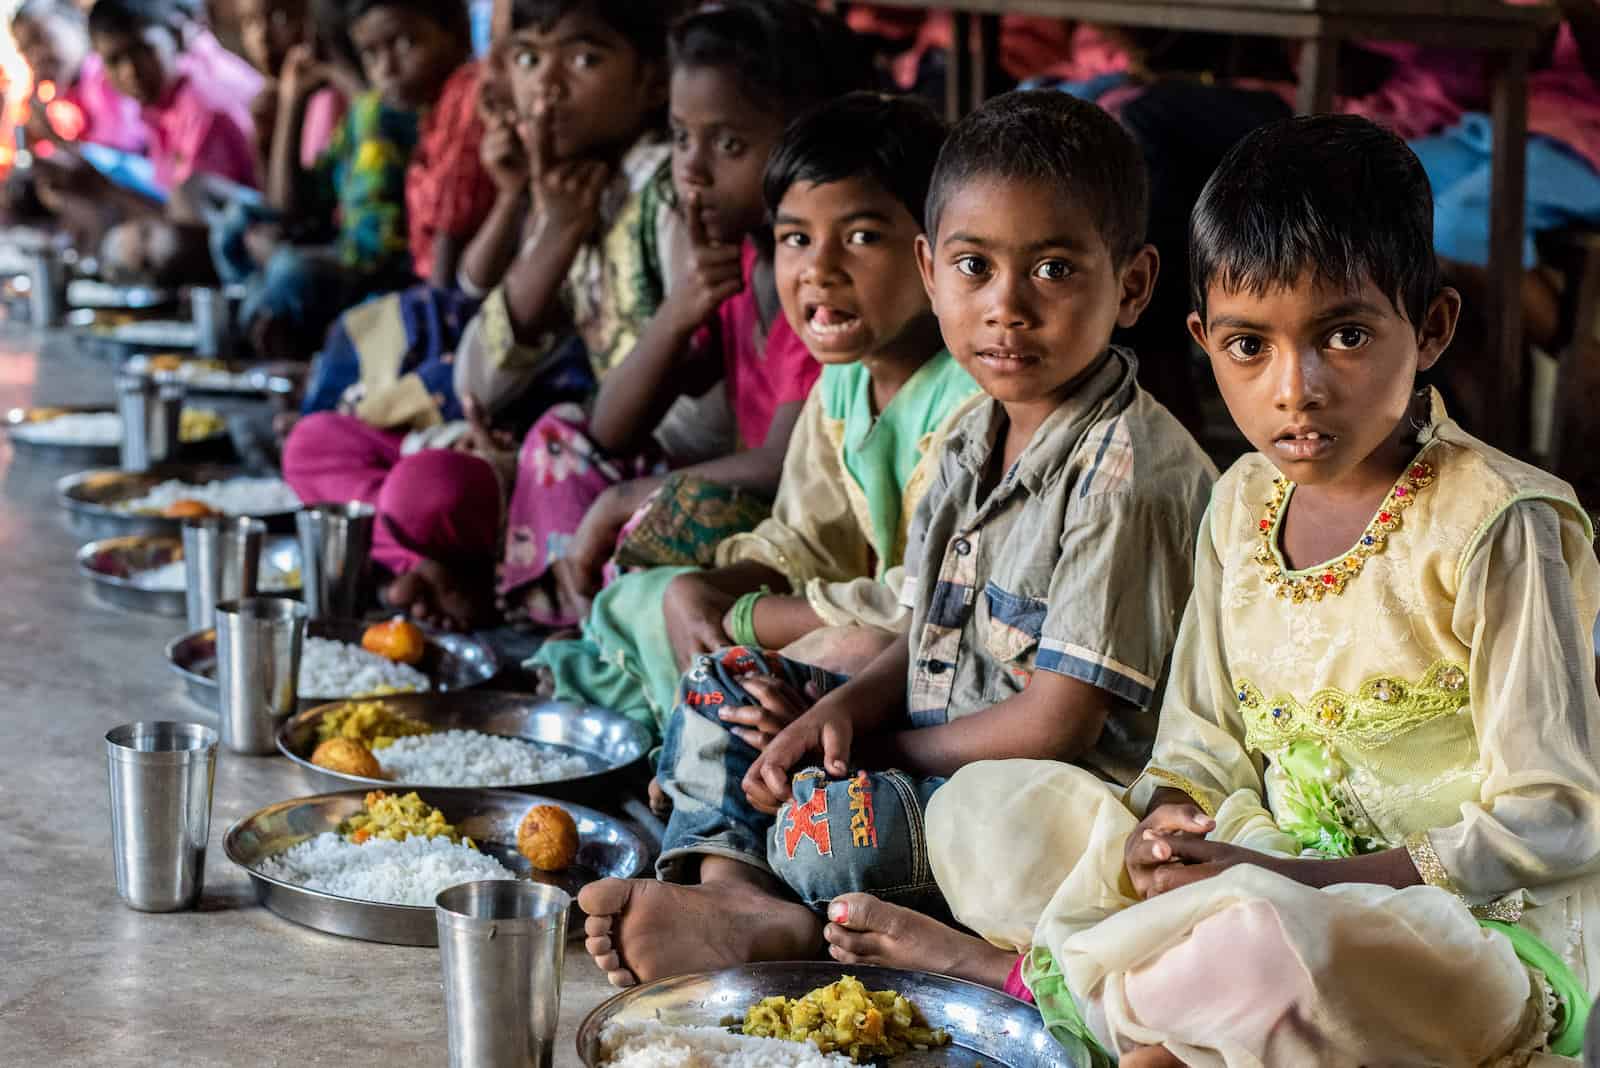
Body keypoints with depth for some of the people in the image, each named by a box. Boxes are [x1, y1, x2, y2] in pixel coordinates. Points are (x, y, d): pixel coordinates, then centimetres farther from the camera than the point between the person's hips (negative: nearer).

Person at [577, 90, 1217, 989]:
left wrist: (875, 745, -9)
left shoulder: (1131, 475, -20)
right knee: (722, 688, 8)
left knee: (829, 823, -34)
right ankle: (735, 891, -12)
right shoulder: (973, 441, 8)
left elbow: (1058, 724, -21)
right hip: (931, 760, 10)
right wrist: (844, 709, -8)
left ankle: (793, 933, -5)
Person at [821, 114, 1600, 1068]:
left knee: (1269, 946, -39)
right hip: (1276, 874, 7)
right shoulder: (1245, 504, 6)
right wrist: (1167, 831, -12)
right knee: (981, 805, 2)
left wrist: (1288, 878, -22)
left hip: (1490, 928, -7)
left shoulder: (1504, 526, -16)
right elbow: (1207, 745, 13)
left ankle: (1023, 970, -12)